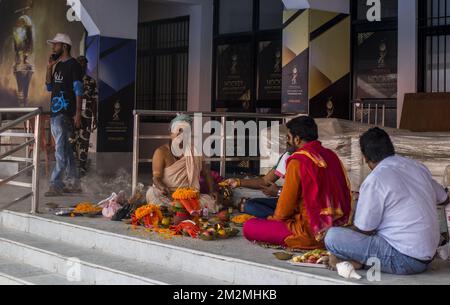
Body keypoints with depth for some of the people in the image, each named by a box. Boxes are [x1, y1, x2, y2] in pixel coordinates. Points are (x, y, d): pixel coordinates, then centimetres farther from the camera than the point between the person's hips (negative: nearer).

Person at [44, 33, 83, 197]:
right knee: (65, 149, 10)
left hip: (66, 114, -9)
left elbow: (78, 90, -11)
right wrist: (49, 68, 9)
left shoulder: (73, 65, -6)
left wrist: (78, 113, -17)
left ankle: (56, 185, -11)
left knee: (61, 150, -10)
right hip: (55, 113, 9)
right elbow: (49, 87, 21)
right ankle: (74, 183, 16)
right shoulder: (58, 65, 19)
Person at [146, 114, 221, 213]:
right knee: (152, 193, -34)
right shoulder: (161, 152, -1)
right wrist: (162, 188, -31)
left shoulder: (194, 152, 10)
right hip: (167, 195, -3)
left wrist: (212, 191, -2)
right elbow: (156, 176, -8)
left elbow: (206, 172, 15)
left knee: (210, 200, -24)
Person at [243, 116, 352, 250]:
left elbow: (286, 205, -8)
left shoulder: (298, 162, -14)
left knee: (249, 228, -4)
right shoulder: (331, 156, 6)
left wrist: (274, 218, 14)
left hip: (313, 234, -8)